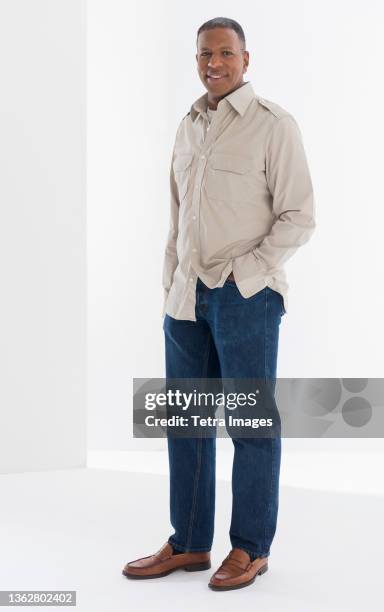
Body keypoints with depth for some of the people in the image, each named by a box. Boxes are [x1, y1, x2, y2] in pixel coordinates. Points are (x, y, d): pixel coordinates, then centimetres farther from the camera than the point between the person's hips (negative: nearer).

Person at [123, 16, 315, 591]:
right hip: (188, 299, 7)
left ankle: (250, 548, 15)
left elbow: (299, 216, -8)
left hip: (247, 296, -6)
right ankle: (189, 543, 22)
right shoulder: (190, 125, 15)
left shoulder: (273, 123, -5)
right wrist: (171, 286, 14)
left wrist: (244, 272, -13)